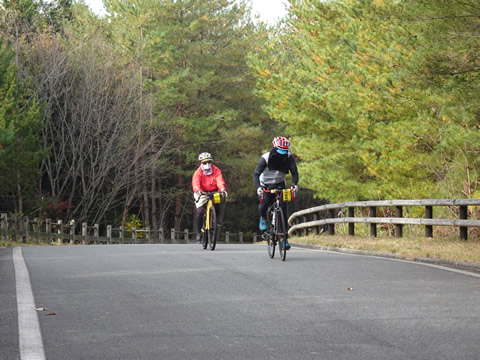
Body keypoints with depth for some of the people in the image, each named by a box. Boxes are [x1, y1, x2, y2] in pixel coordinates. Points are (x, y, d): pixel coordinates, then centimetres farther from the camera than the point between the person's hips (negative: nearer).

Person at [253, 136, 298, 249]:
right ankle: (263, 218, 8)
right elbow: (256, 174, -28)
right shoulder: (265, 158, -24)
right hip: (265, 186, -2)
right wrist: (258, 187, -47)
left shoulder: (288, 157, -15)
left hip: (280, 185, 2)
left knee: (283, 207, -13)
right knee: (264, 203, -29)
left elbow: (294, 172, -18)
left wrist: (294, 184, -39)